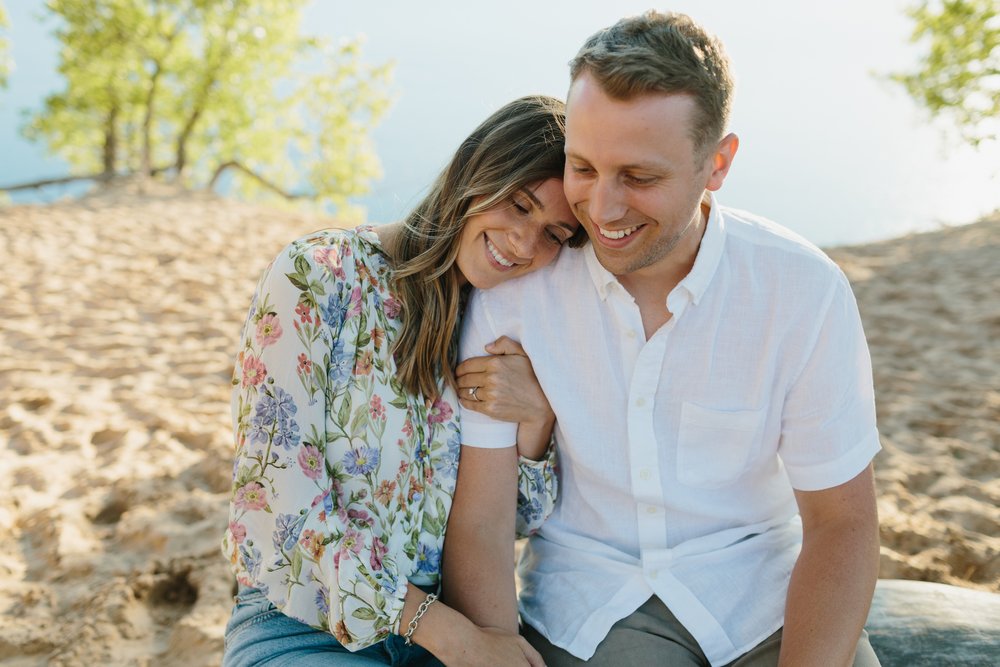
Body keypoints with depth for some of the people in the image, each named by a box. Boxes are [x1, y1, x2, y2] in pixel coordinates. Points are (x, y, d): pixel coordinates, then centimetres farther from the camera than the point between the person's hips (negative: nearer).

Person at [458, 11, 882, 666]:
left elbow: (840, 522, -7)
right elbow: (478, 511, -9)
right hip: (589, 600, -1)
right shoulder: (513, 286, -13)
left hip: (766, 592, 2)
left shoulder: (806, 291, -13)